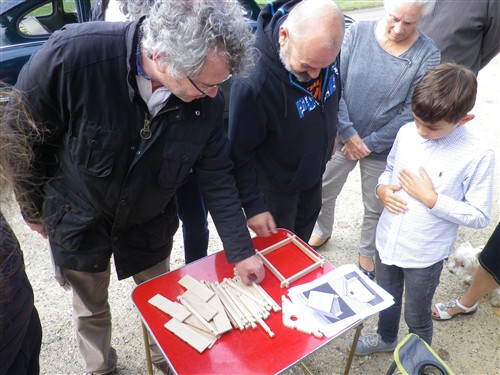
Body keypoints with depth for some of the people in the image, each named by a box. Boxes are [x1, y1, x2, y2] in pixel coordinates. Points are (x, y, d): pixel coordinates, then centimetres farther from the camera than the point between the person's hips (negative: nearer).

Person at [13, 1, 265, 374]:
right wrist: (34, 209, -2)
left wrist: (241, 252, -8)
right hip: (78, 219, -1)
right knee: (91, 309, 21)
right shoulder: (73, 54, -33)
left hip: (149, 224, 2)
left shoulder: (207, 98, -23)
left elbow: (217, 176, -11)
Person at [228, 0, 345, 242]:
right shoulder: (253, 81, -39)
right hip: (276, 185, -5)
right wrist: (253, 205, -20)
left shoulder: (324, 44, -20)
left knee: (304, 233, 29)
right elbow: (240, 153, -26)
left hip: (314, 169, 6)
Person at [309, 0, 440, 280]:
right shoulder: (358, 32, -10)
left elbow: (411, 113, -12)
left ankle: (367, 254, 43)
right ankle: (322, 231, 49)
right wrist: (349, 134, -15)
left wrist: (370, 143, -13)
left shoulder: (427, 55, -13)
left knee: (375, 208, 16)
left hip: (383, 149, -1)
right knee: (324, 192, 18)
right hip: (342, 138, 2)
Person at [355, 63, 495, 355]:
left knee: (417, 318, 19)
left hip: (425, 254, -4)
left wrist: (431, 198, -25)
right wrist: (383, 188, -13)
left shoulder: (478, 156, -22)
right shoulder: (407, 132, -9)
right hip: (387, 241, 5)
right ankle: (386, 338, 59)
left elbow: (480, 216, -16)